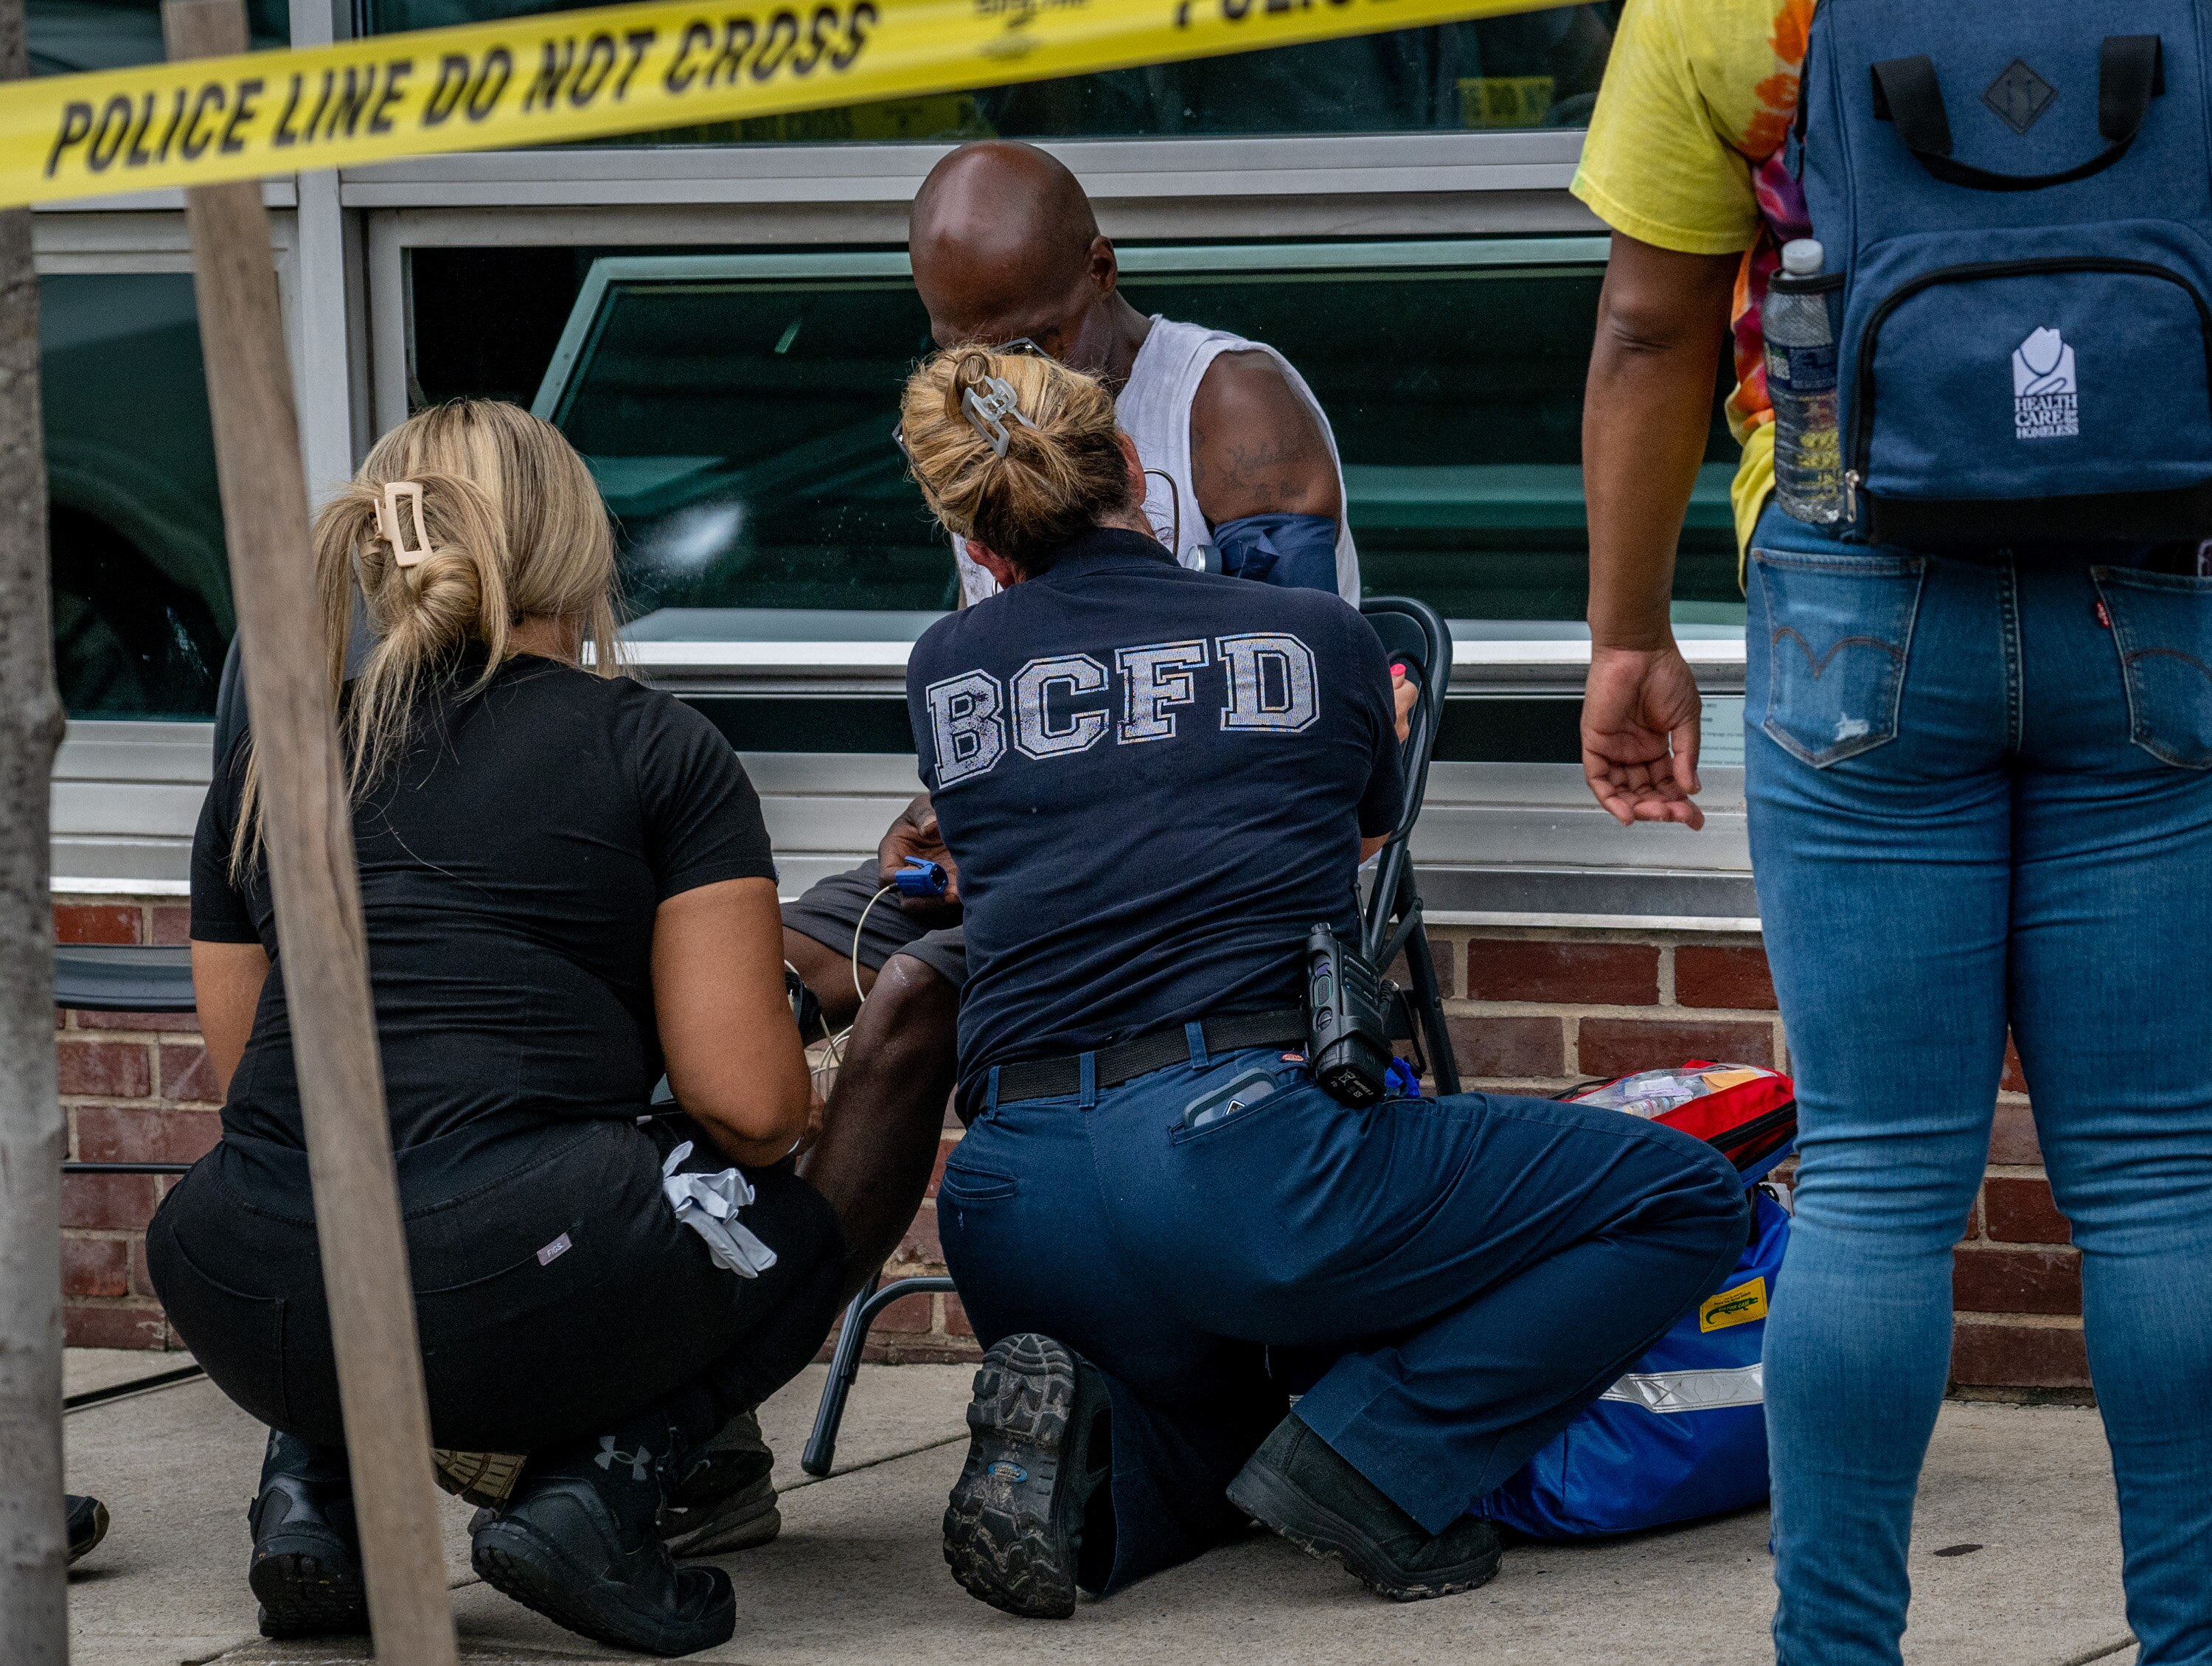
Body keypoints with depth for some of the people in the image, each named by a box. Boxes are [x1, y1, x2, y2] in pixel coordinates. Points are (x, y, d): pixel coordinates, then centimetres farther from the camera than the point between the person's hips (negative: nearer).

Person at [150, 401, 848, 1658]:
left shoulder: (266, 767, 21)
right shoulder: (658, 750, 10)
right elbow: (750, 1106, 4)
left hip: (250, 1317, 4)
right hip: (510, 1295, -4)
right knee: (797, 1234, 27)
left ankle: (313, 1484, 12)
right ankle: (598, 1484, 0)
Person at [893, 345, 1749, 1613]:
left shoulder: (947, 672, 16)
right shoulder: (1317, 638, 11)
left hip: (1011, 1217, 4)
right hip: (1235, 1152, -4)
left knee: (1223, 1428, 36)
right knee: (1687, 1200, 12)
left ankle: (1081, 1445, -2)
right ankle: (1374, 1460, -5)